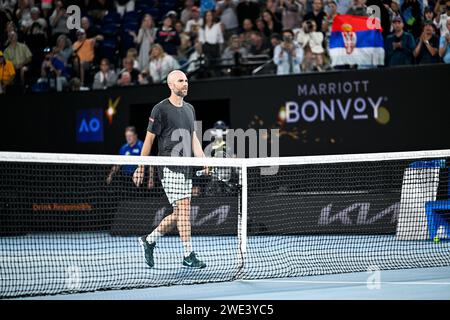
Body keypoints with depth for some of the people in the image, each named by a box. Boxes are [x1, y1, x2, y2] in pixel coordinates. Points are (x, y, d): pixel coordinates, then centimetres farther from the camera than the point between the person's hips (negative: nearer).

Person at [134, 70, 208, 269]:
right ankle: (189, 256, -12)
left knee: (178, 214, 8)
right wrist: (141, 167, -1)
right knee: (183, 207, -14)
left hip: (186, 169, 8)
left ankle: (149, 240, 26)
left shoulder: (189, 109, 17)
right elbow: (149, 139, -2)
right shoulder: (161, 109, -4)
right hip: (169, 168, -8)